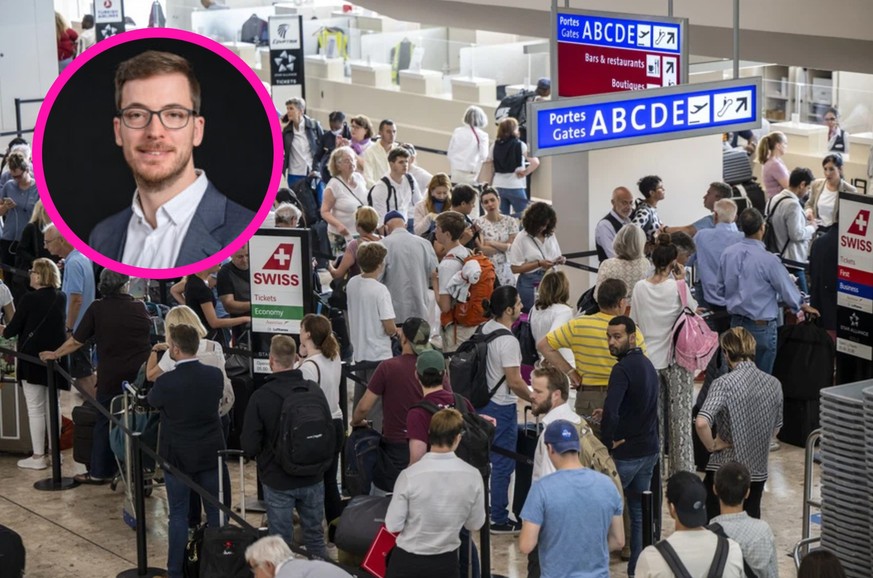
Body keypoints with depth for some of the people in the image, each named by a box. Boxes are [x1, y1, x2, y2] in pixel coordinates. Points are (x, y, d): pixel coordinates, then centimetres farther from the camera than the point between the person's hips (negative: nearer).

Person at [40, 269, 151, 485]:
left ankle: (99, 472, 10)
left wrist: (55, 354, 11)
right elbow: (150, 328, 18)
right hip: (141, 375, 2)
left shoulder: (97, 309, -6)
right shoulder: (139, 308, -1)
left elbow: (77, 340, -3)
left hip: (112, 376, -2)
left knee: (105, 422, 8)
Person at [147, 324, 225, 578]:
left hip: (178, 457, -3)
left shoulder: (166, 382, -21)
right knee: (216, 511, 13)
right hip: (210, 453, 3)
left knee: (178, 514, 7)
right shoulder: (215, 375, -10)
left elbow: (152, 402, 0)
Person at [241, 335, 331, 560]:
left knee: (281, 542, 9)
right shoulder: (315, 391, -7)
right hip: (313, 479, 3)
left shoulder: (260, 397, -19)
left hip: (278, 482, -3)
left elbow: (249, 447, -16)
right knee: (315, 536, 18)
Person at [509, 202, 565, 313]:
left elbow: (556, 256, 18)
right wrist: (539, 264, -19)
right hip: (530, 283, -4)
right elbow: (515, 268, -11)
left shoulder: (550, 235, 5)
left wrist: (560, 260, -7)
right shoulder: (522, 238, -9)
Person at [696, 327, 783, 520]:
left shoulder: (724, 384, -17)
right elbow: (775, 429, 11)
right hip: (757, 471, 5)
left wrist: (711, 445, -14)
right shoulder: (773, 384, 0)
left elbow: (701, 423, -30)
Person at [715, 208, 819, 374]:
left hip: (736, 323, 5)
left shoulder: (728, 254, -5)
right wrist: (801, 306, 13)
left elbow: (720, 290, 7)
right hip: (761, 326, -5)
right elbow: (787, 289, -7)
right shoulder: (768, 260, -21)